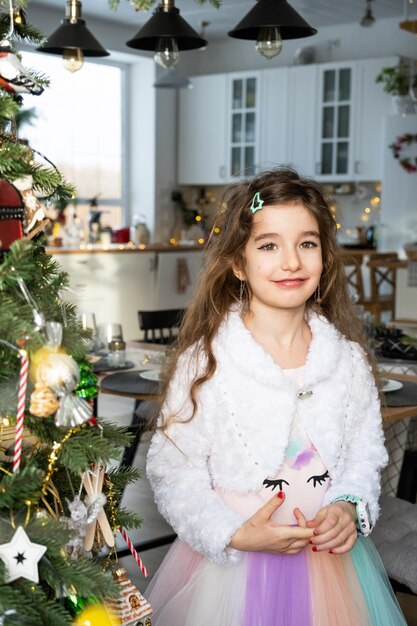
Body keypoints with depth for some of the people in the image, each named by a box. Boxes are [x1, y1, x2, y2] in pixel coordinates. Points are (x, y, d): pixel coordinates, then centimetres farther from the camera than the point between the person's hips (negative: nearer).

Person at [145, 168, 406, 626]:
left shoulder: (348, 358, -3)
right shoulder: (204, 362, -14)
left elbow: (365, 449, 5)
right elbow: (172, 471, -11)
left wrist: (350, 507, -12)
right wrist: (235, 535, -20)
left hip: (330, 555, 3)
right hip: (231, 559, -3)